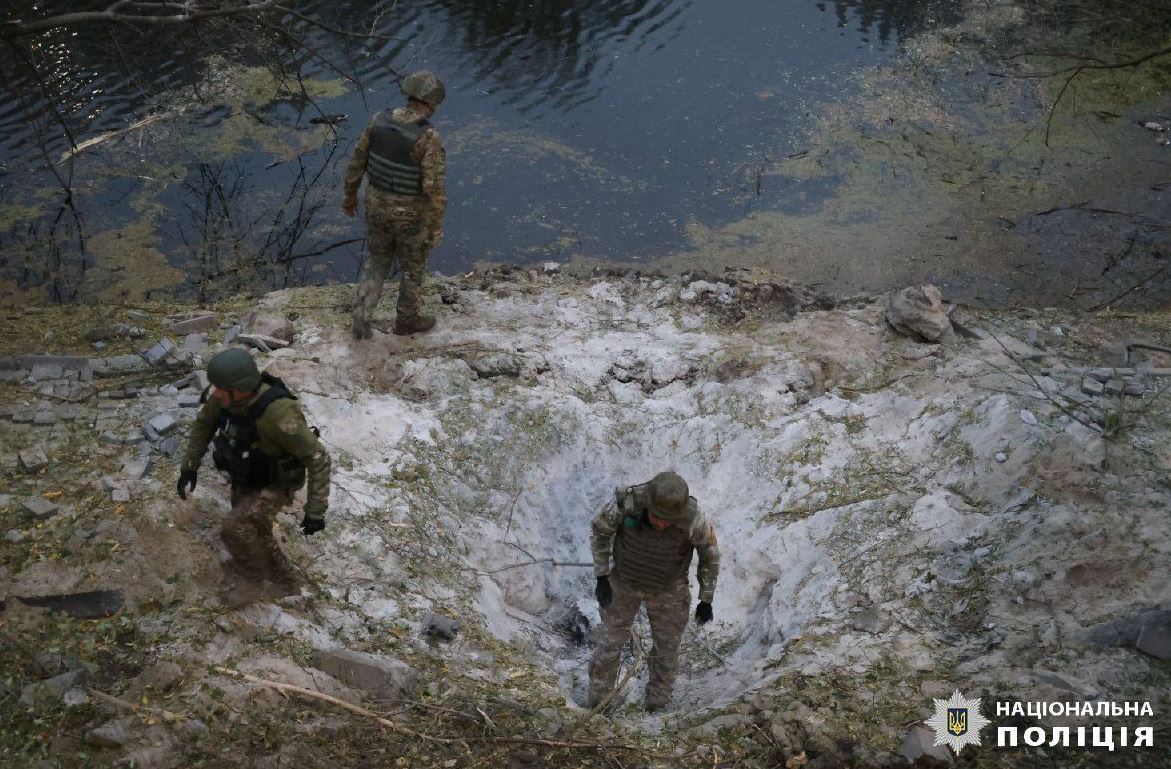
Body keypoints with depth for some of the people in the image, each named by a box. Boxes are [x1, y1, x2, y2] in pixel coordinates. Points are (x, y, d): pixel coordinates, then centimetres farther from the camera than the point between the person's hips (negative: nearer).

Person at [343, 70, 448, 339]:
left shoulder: (379, 121, -12)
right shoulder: (429, 138, -28)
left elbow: (358, 160, 0)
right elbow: (434, 189, -25)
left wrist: (350, 194, 16)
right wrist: (436, 228, -12)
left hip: (377, 205, 4)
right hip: (410, 213, -4)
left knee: (379, 260, 26)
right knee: (413, 266, 21)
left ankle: (362, 318, 19)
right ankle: (408, 319, 41)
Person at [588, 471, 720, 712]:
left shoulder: (694, 520, -36)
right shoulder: (626, 504, -36)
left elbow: (710, 555, -14)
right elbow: (600, 529, -12)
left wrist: (706, 600, -5)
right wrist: (601, 577, -11)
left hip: (667, 590, 0)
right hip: (624, 581, 1)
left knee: (666, 649, 15)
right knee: (610, 642, 15)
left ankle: (655, 708, 41)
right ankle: (597, 706, 38)